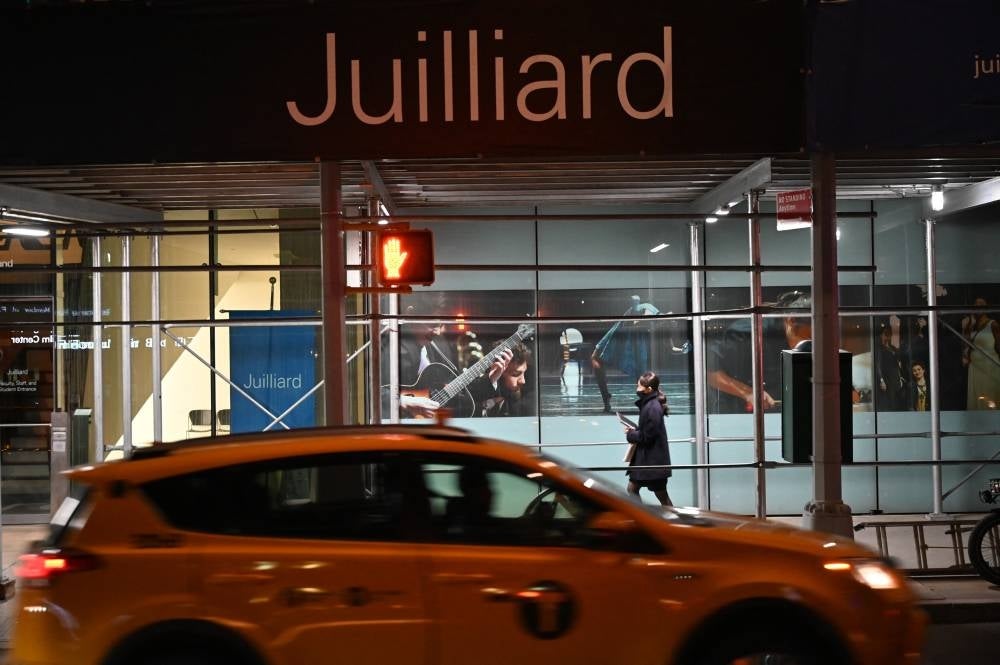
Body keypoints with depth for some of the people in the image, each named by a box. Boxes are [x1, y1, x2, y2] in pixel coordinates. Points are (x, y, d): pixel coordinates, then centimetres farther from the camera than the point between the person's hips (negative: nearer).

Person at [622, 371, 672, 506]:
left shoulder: (653, 408, -22)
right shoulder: (648, 404, 8)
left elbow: (648, 436, -23)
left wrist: (631, 434, -9)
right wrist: (634, 430, 0)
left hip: (654, 460, -10)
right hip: (645, 457, 10)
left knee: (661, 495, 2)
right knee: (632, 488, 12)